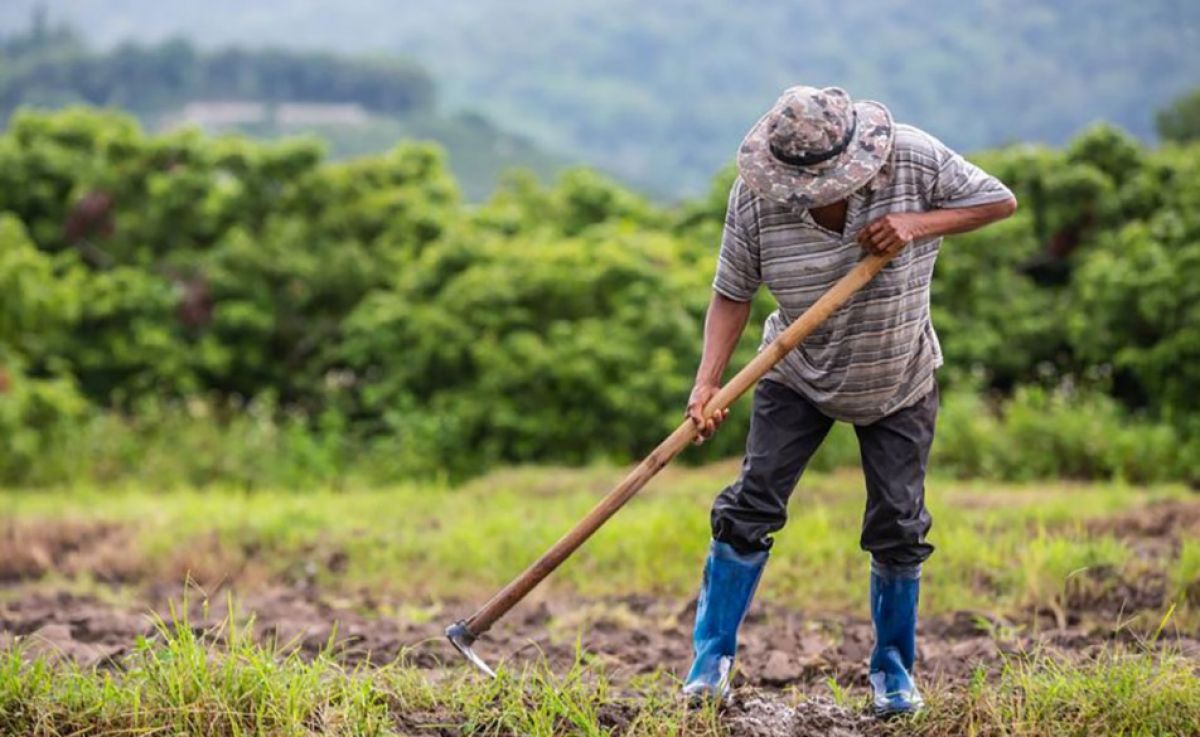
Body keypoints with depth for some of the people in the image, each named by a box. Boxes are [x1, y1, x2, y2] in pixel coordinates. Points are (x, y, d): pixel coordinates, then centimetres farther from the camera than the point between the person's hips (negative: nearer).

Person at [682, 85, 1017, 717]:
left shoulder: (913, 158, -22)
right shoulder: (755, 194, -21)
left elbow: (1000, 201, -13)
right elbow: (732, 293, -15)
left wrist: (918, 223, -29)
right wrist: (707, 383, -27)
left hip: (900, 382, 0)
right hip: (799, 375, 0)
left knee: (898, 526, 1)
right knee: (752, 504, -8)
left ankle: (893, 666, 21)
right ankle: (711, 658, 4)